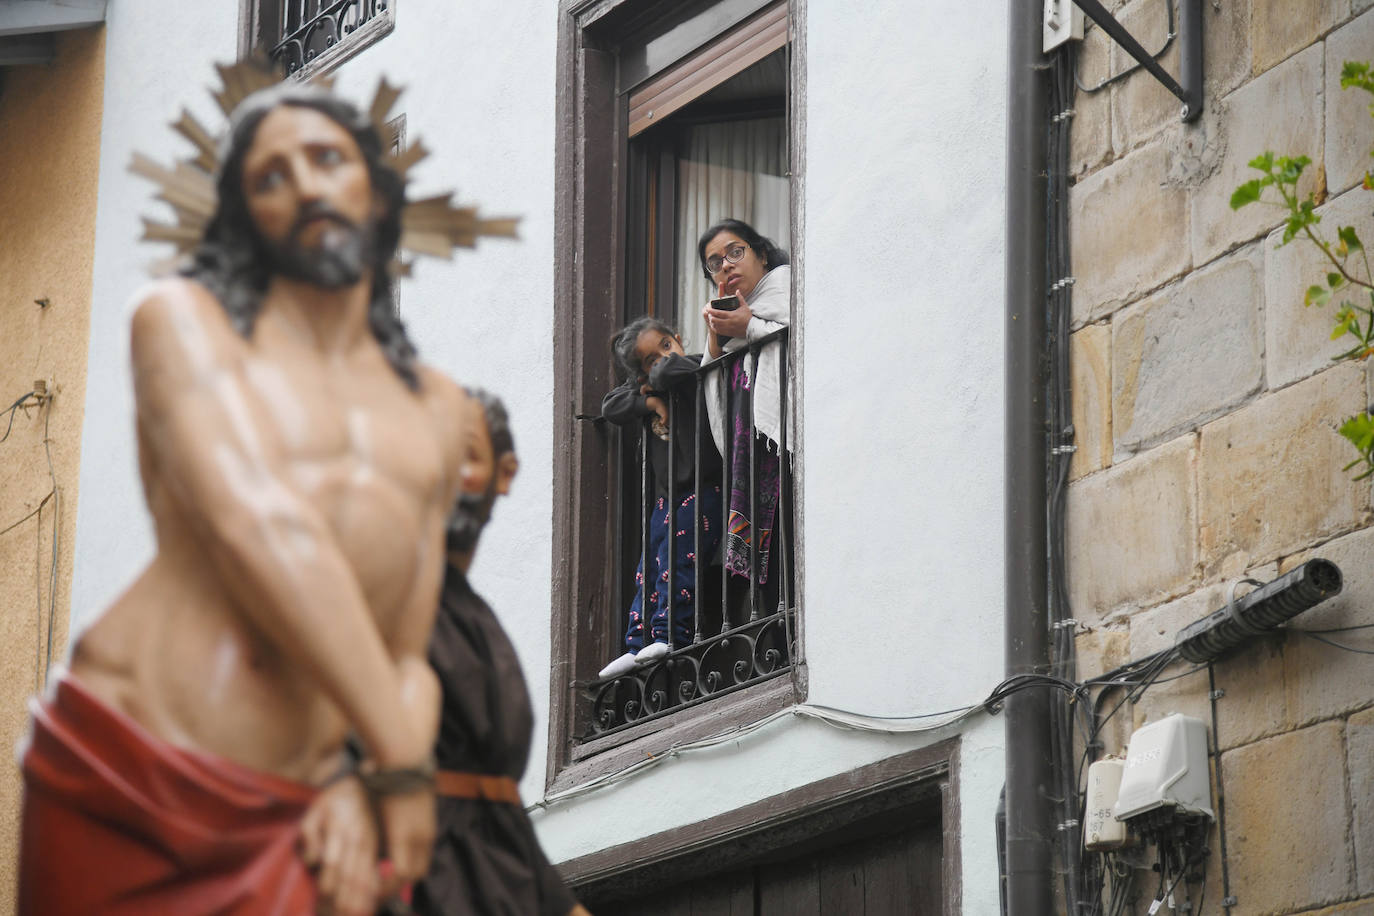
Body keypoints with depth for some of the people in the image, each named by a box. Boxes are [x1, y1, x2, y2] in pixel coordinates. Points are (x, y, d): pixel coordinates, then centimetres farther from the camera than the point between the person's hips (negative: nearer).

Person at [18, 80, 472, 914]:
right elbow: (254, 527, -8)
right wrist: (401, 760, -11)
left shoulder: (438, 410, 19)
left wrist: (368, 788, -7)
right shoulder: (182, 316, 6)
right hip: (124, 783, -2)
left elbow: (408, 653, 15)